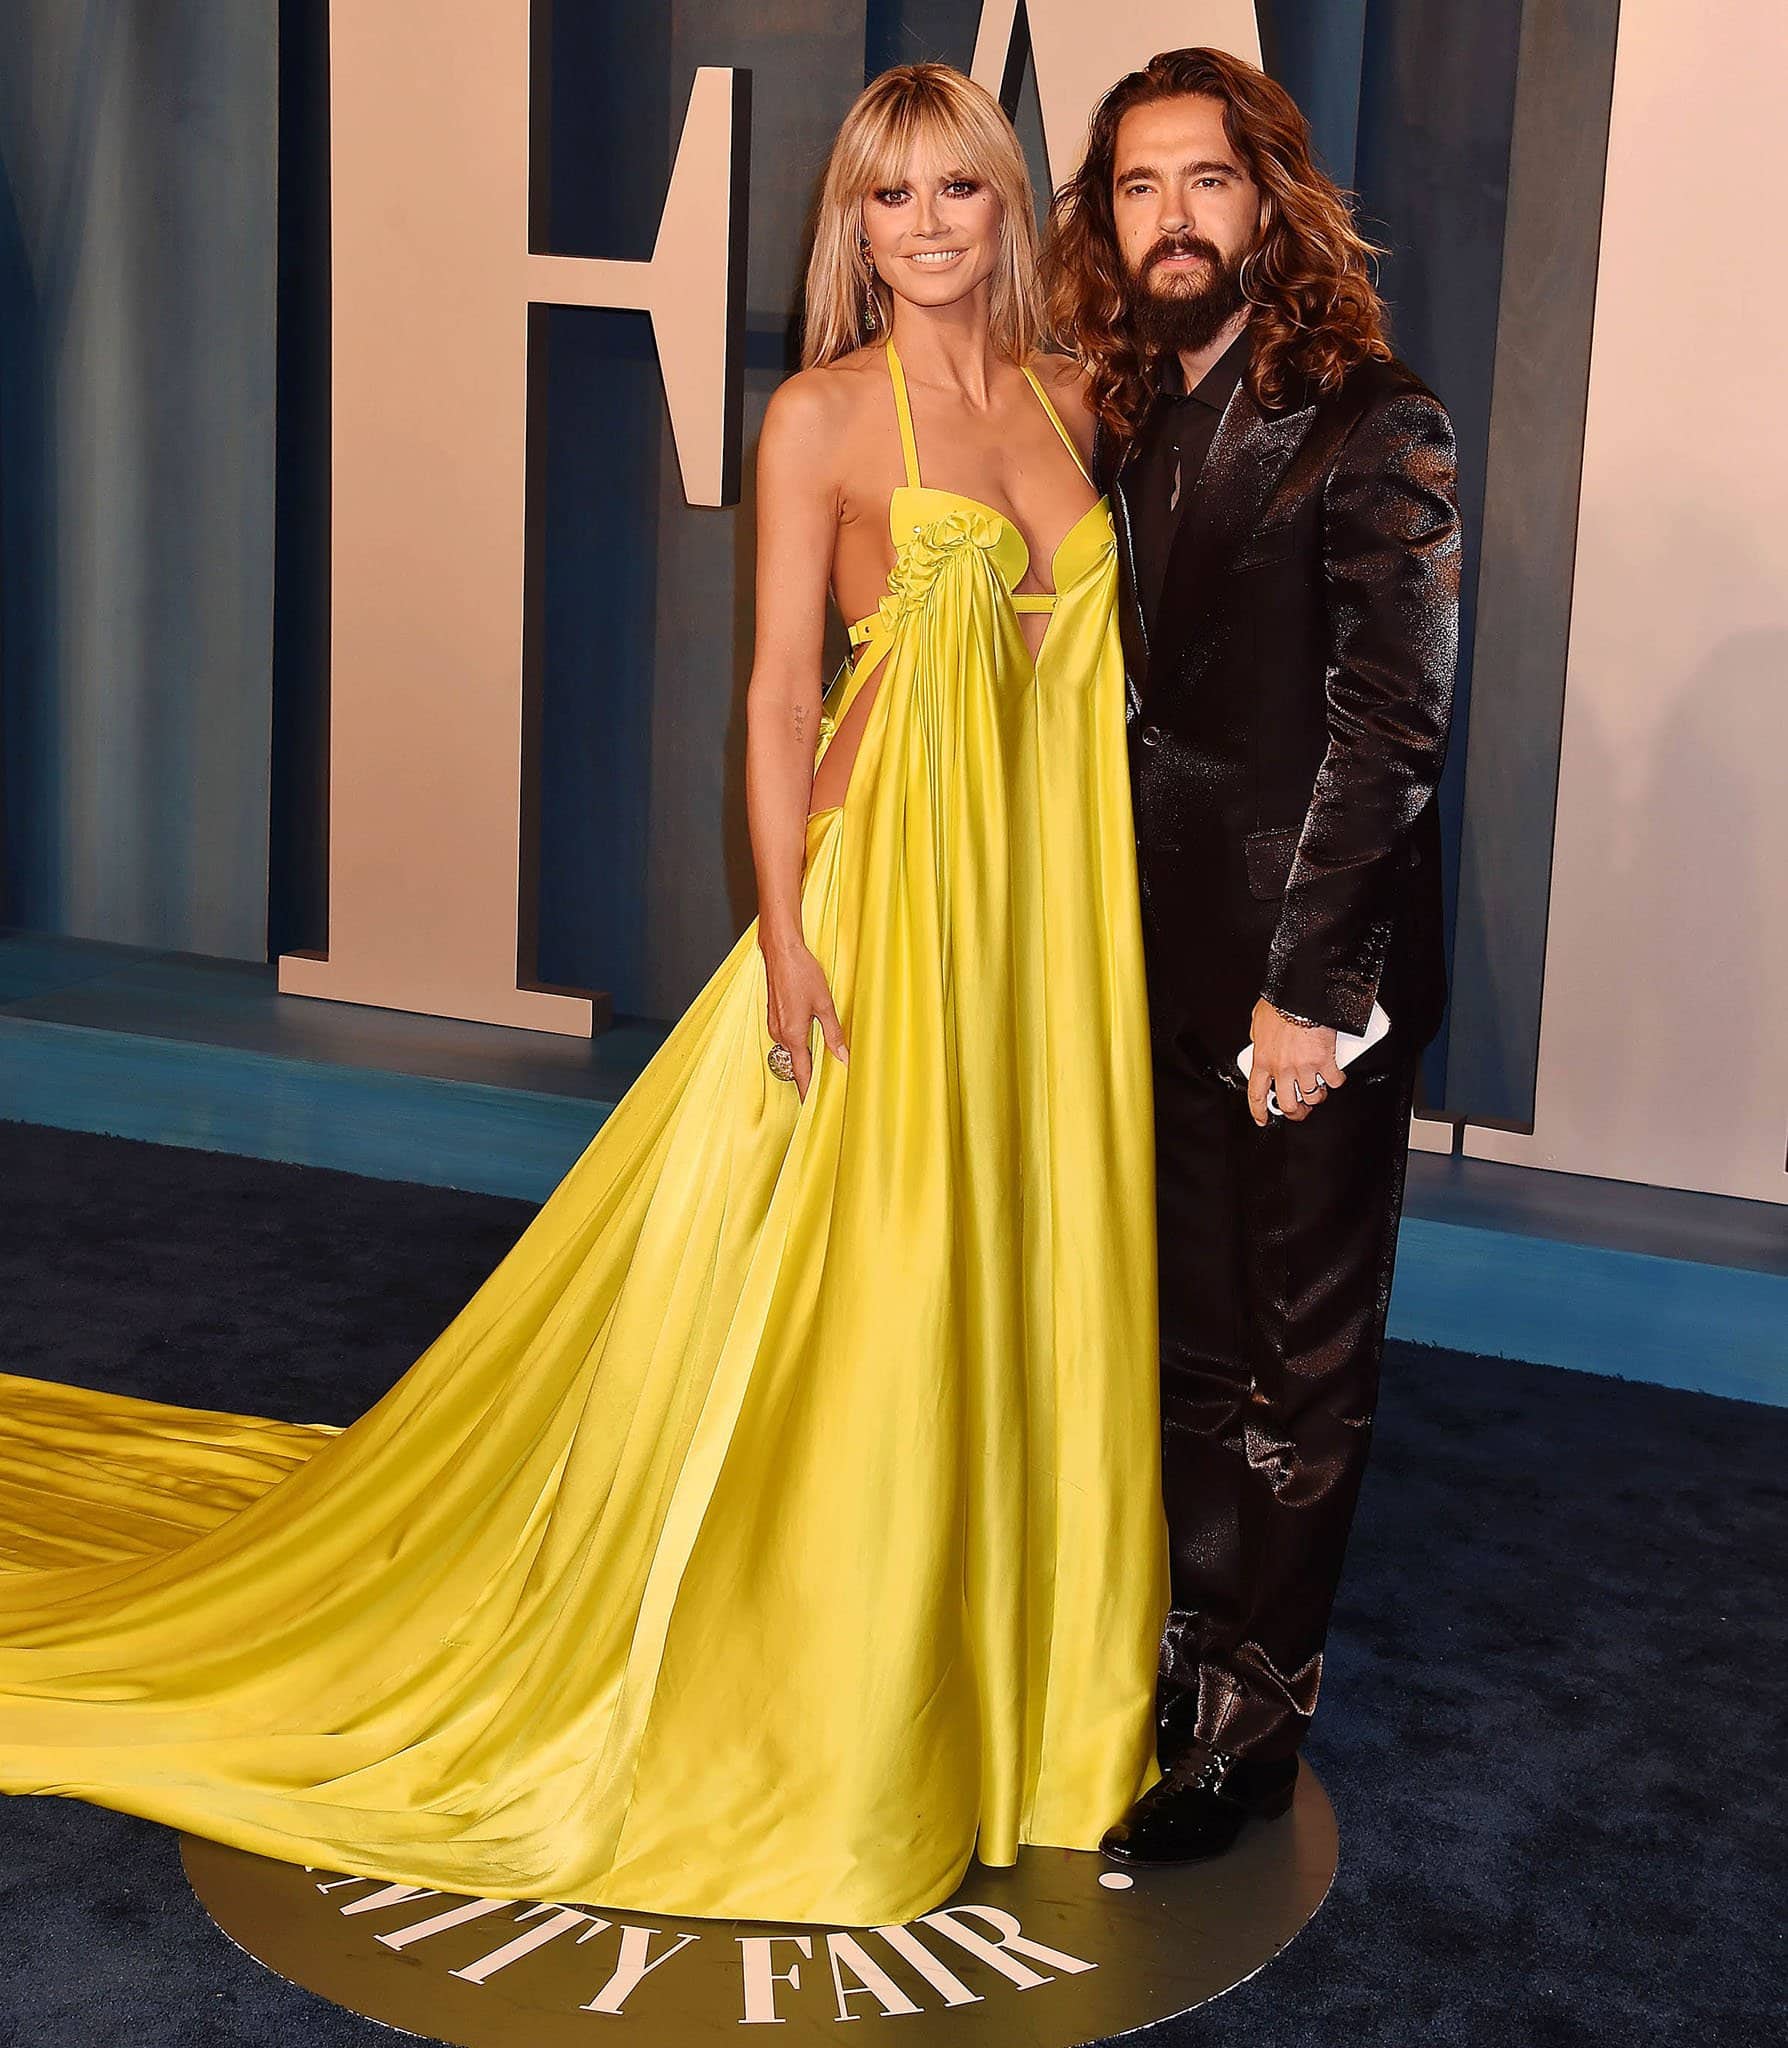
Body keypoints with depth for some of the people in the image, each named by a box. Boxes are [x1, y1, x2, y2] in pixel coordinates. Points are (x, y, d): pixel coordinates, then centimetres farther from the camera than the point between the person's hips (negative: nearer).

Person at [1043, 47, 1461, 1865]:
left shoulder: (1369, 427, -11)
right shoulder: (1129, 427, 10)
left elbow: (1391, 721, -15)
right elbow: (1124, 702, 11)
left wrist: (1307, 980, -17)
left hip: (1312, 969, -6)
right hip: (1165, 961, 6)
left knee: (1296, 1356, 6)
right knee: (1183, 1338, 15)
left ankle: (1247, 1728, 17)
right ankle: (1176, 1658, 29)